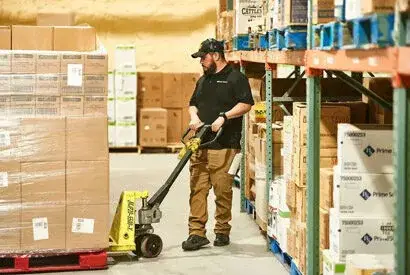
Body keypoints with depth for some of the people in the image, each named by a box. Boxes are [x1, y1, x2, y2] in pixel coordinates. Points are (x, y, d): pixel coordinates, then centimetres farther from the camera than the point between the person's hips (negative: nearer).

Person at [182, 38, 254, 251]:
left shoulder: (235, 78, -2)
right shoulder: (203, 80, 21)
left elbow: (246, 104, -10)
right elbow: (193, 104, 27)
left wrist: (224, 117, -18)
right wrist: (194, 117, 6)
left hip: (224, 146, -6)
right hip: (200, 145, 6)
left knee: (223, 190, -2)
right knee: (197, 189, 0)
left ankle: (222, 231, 10)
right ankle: (197, 233, 1)